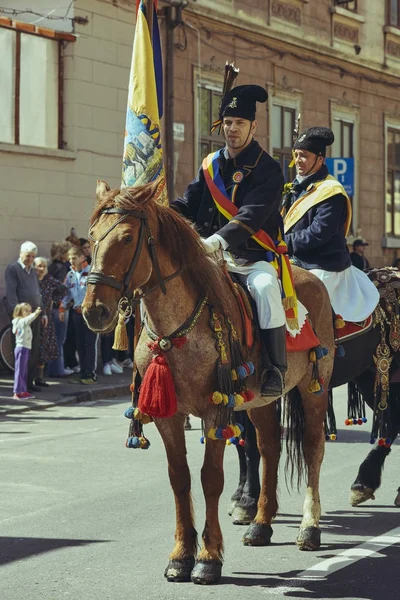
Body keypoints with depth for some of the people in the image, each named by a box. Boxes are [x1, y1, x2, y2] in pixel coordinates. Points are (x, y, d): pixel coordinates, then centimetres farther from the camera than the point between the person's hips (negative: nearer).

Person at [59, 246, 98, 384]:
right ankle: (83, 372, 16)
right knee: (80, 343, 9)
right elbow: (66, 292, 17)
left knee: (90, 343, -4)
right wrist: (62, 308, 10)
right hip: (77, 312, 6)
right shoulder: (70, 274, 11)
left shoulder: (91, 272, -9)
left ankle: (91, 373, -1)